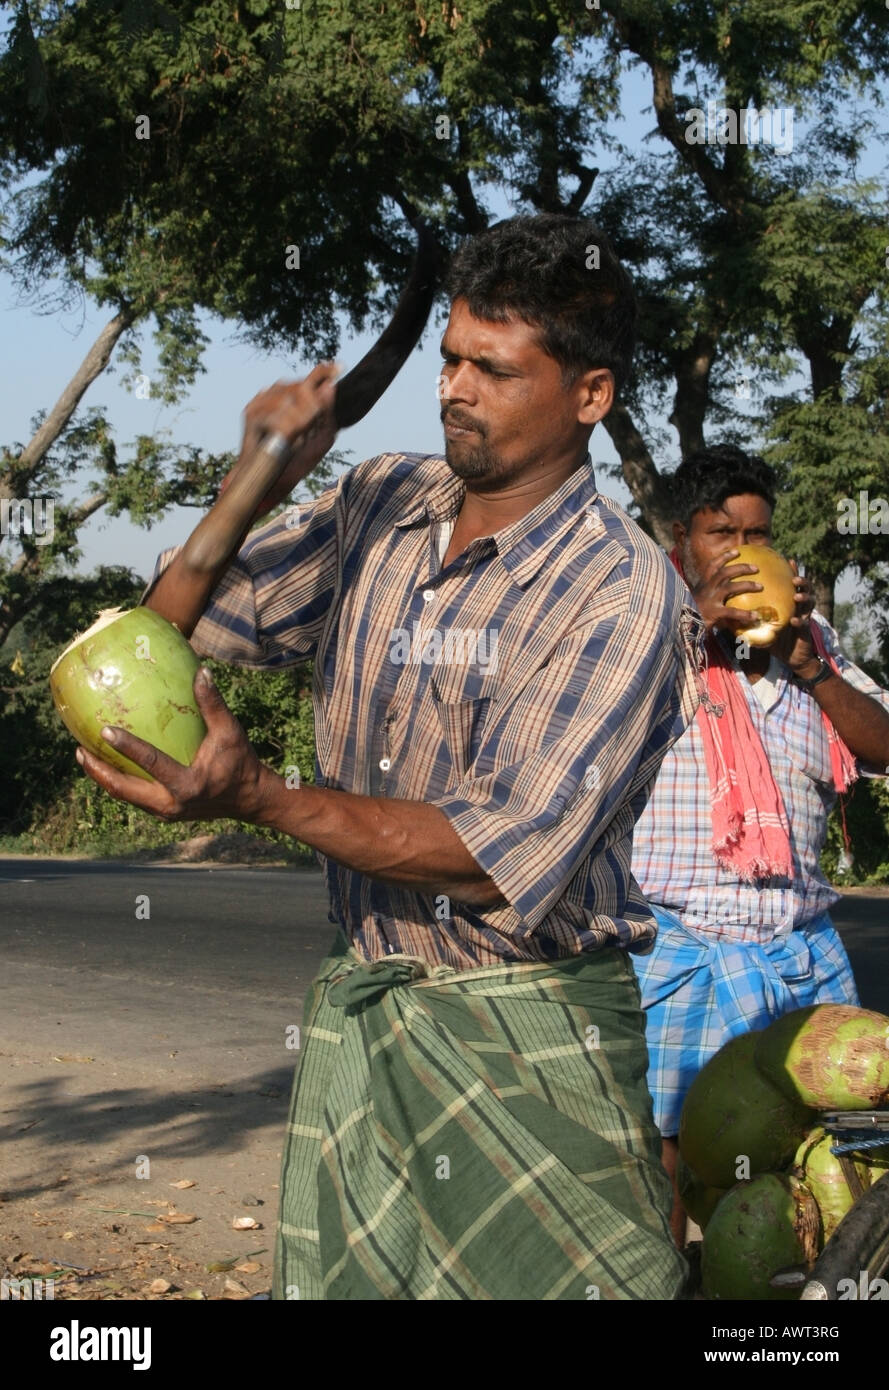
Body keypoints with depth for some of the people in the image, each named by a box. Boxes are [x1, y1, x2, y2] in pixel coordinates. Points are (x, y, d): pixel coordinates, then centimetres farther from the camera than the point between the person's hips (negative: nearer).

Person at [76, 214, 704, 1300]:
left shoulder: (623, 593, -13)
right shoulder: (382, 501, 6)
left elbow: (500, 859, -20)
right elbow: (178, 621, 12)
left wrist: (258, 797, -27)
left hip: (525, 1036, -5)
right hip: (357, 1011, 5)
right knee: (335, 1283, 9)